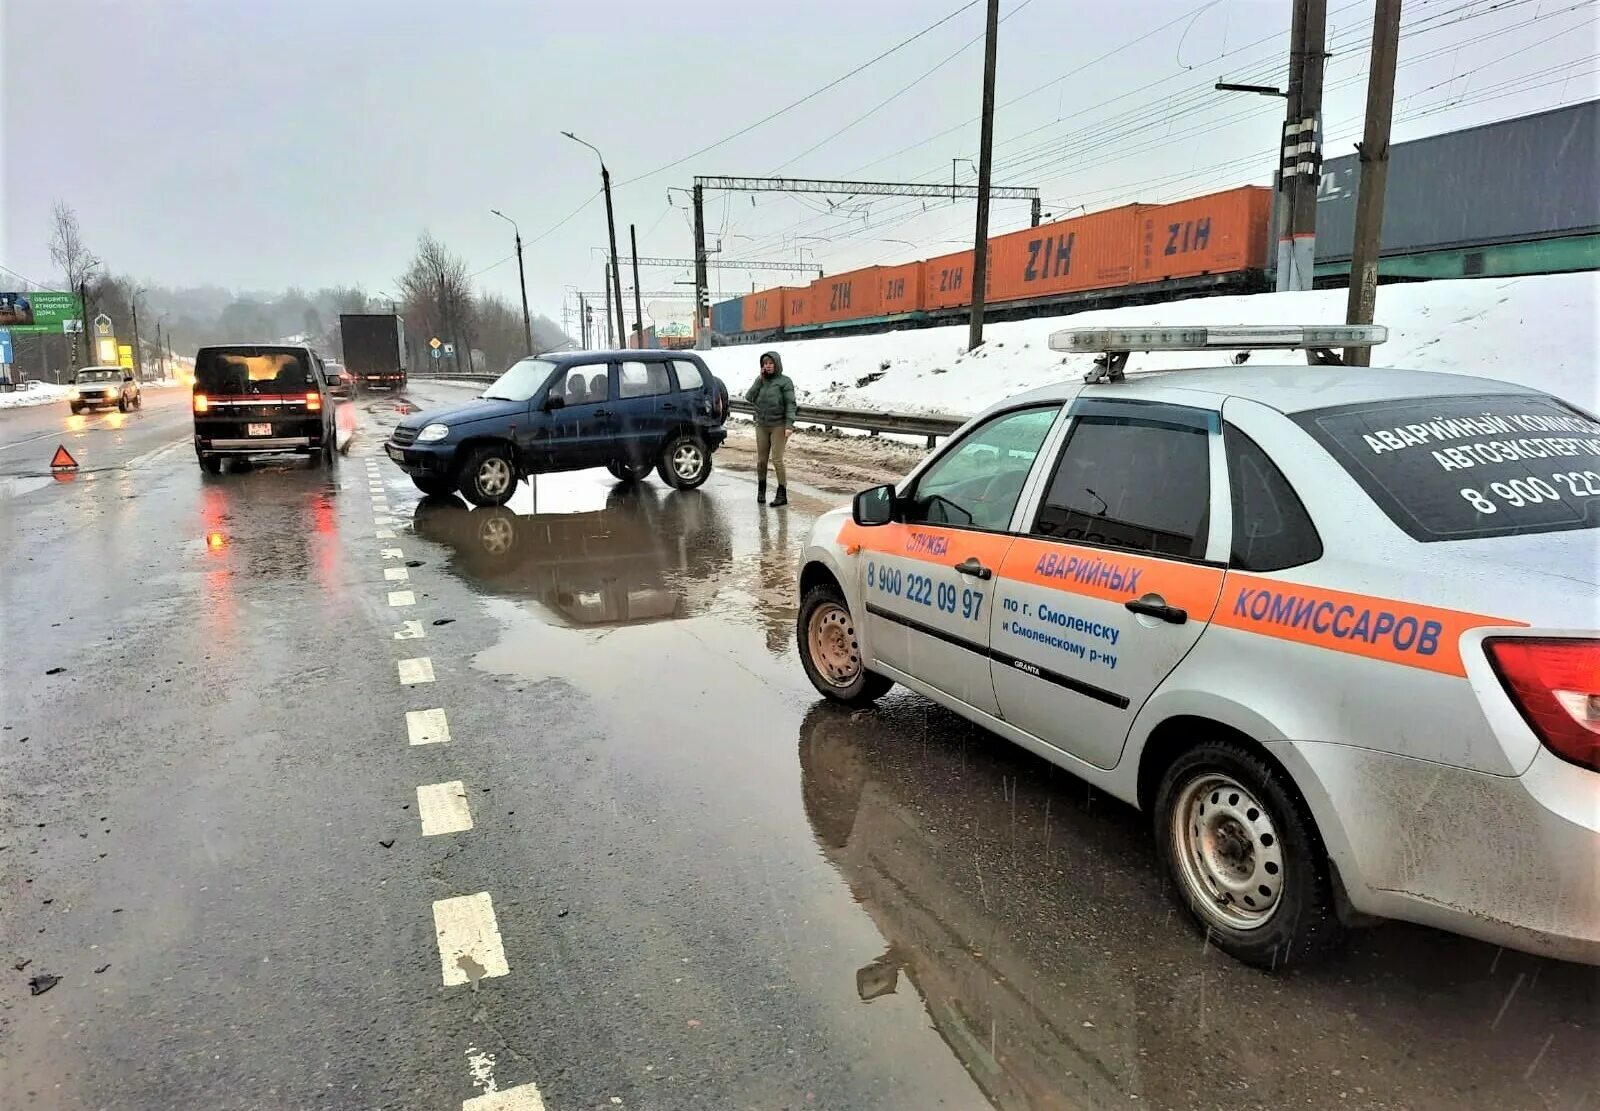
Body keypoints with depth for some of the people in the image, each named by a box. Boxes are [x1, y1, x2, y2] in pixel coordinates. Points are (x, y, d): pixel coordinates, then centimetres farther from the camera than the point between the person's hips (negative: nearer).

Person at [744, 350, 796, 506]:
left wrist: (789, 425, -18)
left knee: (777, 460, -10)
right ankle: (761, 489, 27)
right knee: (761, 460, 8)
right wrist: (760, 379, -7)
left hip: (778, 425, -5)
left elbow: (790, 404, -9)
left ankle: (782, 494, -3)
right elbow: (749, 397, -1)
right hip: (761, 425, 5)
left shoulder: (784, 381, -4)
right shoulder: (760, 380, 10)